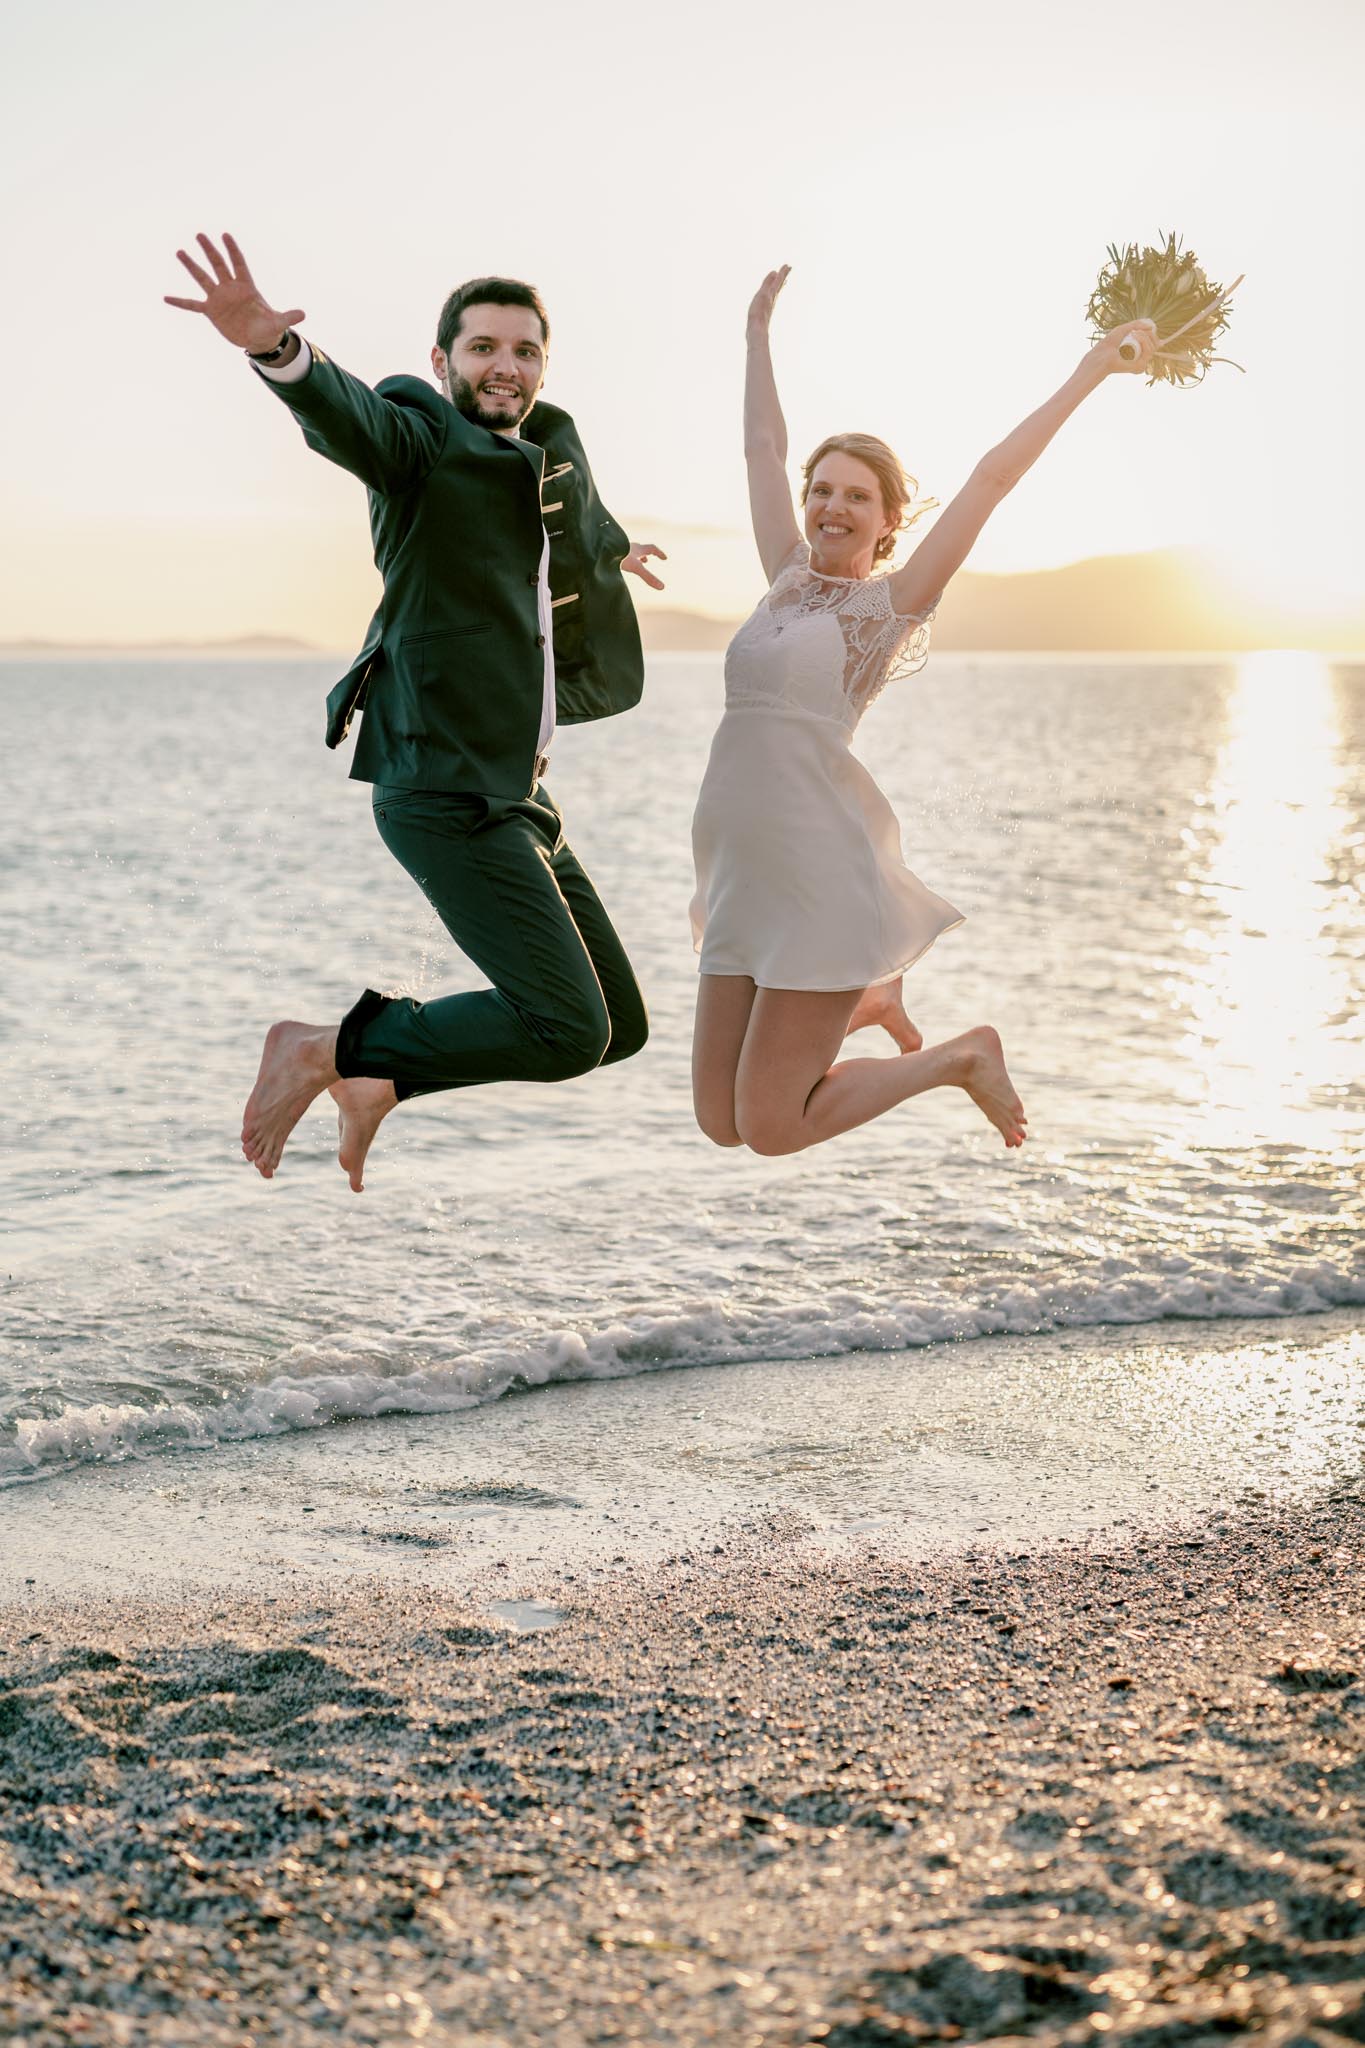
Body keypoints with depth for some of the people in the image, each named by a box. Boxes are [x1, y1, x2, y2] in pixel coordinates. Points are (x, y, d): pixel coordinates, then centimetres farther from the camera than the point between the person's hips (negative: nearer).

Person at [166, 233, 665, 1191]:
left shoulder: (549, 444, 17)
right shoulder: (420, 435, -7)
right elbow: (348, 414, -31)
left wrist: (614, 550, 63)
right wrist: (279, 348, -53)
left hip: (519, 792, 9)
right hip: (447, 794, -9)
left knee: (621, 1028, 10)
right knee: (567, 1031, -18)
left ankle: (381, 1072, 22)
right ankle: (323, 1049, -4)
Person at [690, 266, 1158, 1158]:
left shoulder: (895, 601, 0)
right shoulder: (790, 581, 15)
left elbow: (993, 477, -1)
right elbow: (763, 448, 25)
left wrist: (1089, 374, 1)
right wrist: (760, 332, 32)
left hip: (820, 866, -7)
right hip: (747, 874, 7)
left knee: (771, 1128, -8)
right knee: (723, 1122, 7)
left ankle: (963, 1058, 12)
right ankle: (869, 999, 28)